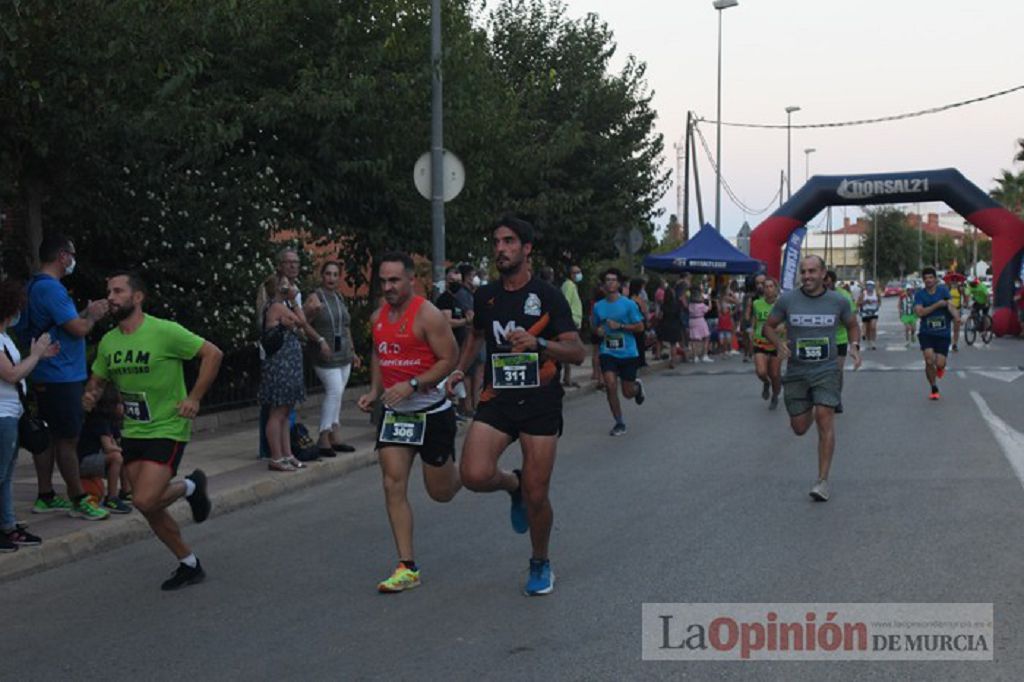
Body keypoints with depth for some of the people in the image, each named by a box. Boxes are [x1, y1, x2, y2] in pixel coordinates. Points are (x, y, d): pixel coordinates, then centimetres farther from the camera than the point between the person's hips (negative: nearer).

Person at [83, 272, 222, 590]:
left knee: (145, 501, -20)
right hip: (133, 433, 7)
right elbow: (98, 380, 18)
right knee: (151, 510, 8)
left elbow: (212, 353, -13)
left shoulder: (164, 331, -16)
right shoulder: (108, 342, 5)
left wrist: (194, 398, -18)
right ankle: (189, 565, 25)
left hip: (167, 430, -7)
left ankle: (190, 486, 10)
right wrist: (90, 396, -6)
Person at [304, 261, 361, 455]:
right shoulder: (315, 297, -6)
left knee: (336, 395, 8)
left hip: (343, 356, 7)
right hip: (326, 356, -7)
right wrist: (311, 312, -31)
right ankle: (324, 438, -14)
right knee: (335, 391, -17)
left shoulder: (340, 298, 16)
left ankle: (335, 437, 12)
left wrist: (352, 352, 25)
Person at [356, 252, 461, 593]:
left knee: (441, 491, 6)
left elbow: (449, 359, -16)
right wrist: (374, 391, 7)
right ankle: (407, 567, 0)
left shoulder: (428, 315, -15)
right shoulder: (378, 317, 7)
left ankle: (466, 472, 43)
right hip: (394, 412, 6)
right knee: (393, 485, -5)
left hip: (432, 411, -6)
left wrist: (412, 385, -25)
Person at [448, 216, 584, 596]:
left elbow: (577, 352, -10)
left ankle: (540, 564, 26)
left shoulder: (547, 296, -4)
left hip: (540, 402, -3)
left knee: (536, 496, 0)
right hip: (497, 399, 3)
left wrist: (537, 342, -27)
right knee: (474, 475, -20)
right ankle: (513, 484, 16)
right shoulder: (485, 296, 9)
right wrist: (460, 370, 15)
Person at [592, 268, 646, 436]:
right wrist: (598, 331, -5)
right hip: (607, 352, 2)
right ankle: (619, 423, 1)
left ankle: (638, 386, 44)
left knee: (627, 393, 5)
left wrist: (620, 326, -18)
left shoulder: (629, 304, -7)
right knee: (611, 386, -14)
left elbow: (640, 326, -6)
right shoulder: (598, 306, 4)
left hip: (628, 353, -2)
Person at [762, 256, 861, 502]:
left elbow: (852, 325, 16)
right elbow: (768, 326, 5)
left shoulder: (838, 301, -1)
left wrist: (855, 346, -3)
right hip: (796, 371, 1)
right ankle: (812, 408, 47)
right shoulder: (787, 300, -5)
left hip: (826, 370, -1)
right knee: (799, 428, 7)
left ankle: (823, 481, -11)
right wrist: (778, 343, -15)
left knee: (825, 420, -16)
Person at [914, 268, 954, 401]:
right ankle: (934, 389, 7)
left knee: (940, 364, -6)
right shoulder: (919, 295, 0)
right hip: (926, 333, 0)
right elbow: (920, 312, -14)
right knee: (929, 361, -14)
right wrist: (937, 305, -19)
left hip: (943, 333, 0)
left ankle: (940, 368, 35)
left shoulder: (943, 290, 0)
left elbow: (950, 304, -14)